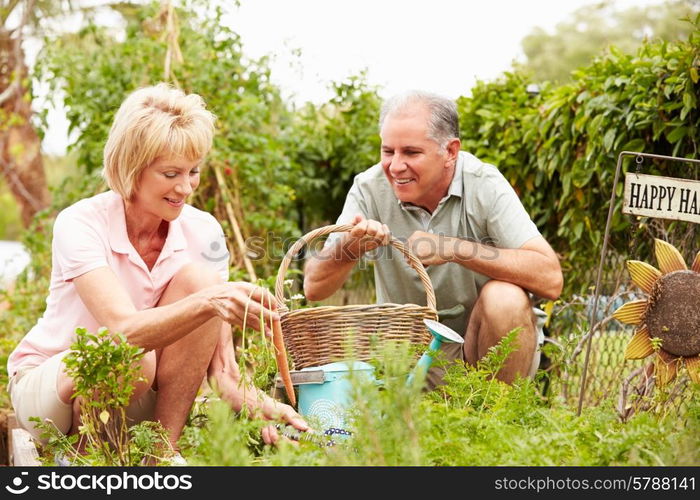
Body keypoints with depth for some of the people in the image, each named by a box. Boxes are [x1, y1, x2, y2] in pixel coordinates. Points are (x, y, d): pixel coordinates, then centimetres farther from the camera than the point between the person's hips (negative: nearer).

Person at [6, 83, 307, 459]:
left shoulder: (202, 232, -10)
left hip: (143, 399, 4)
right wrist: (206, 303, -53)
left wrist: (259, 405, -36)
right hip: (46, 383, -4)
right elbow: (126, 330, -37)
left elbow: (219, 361, -15)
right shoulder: (80, 225, -22)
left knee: (198, 277, -22)